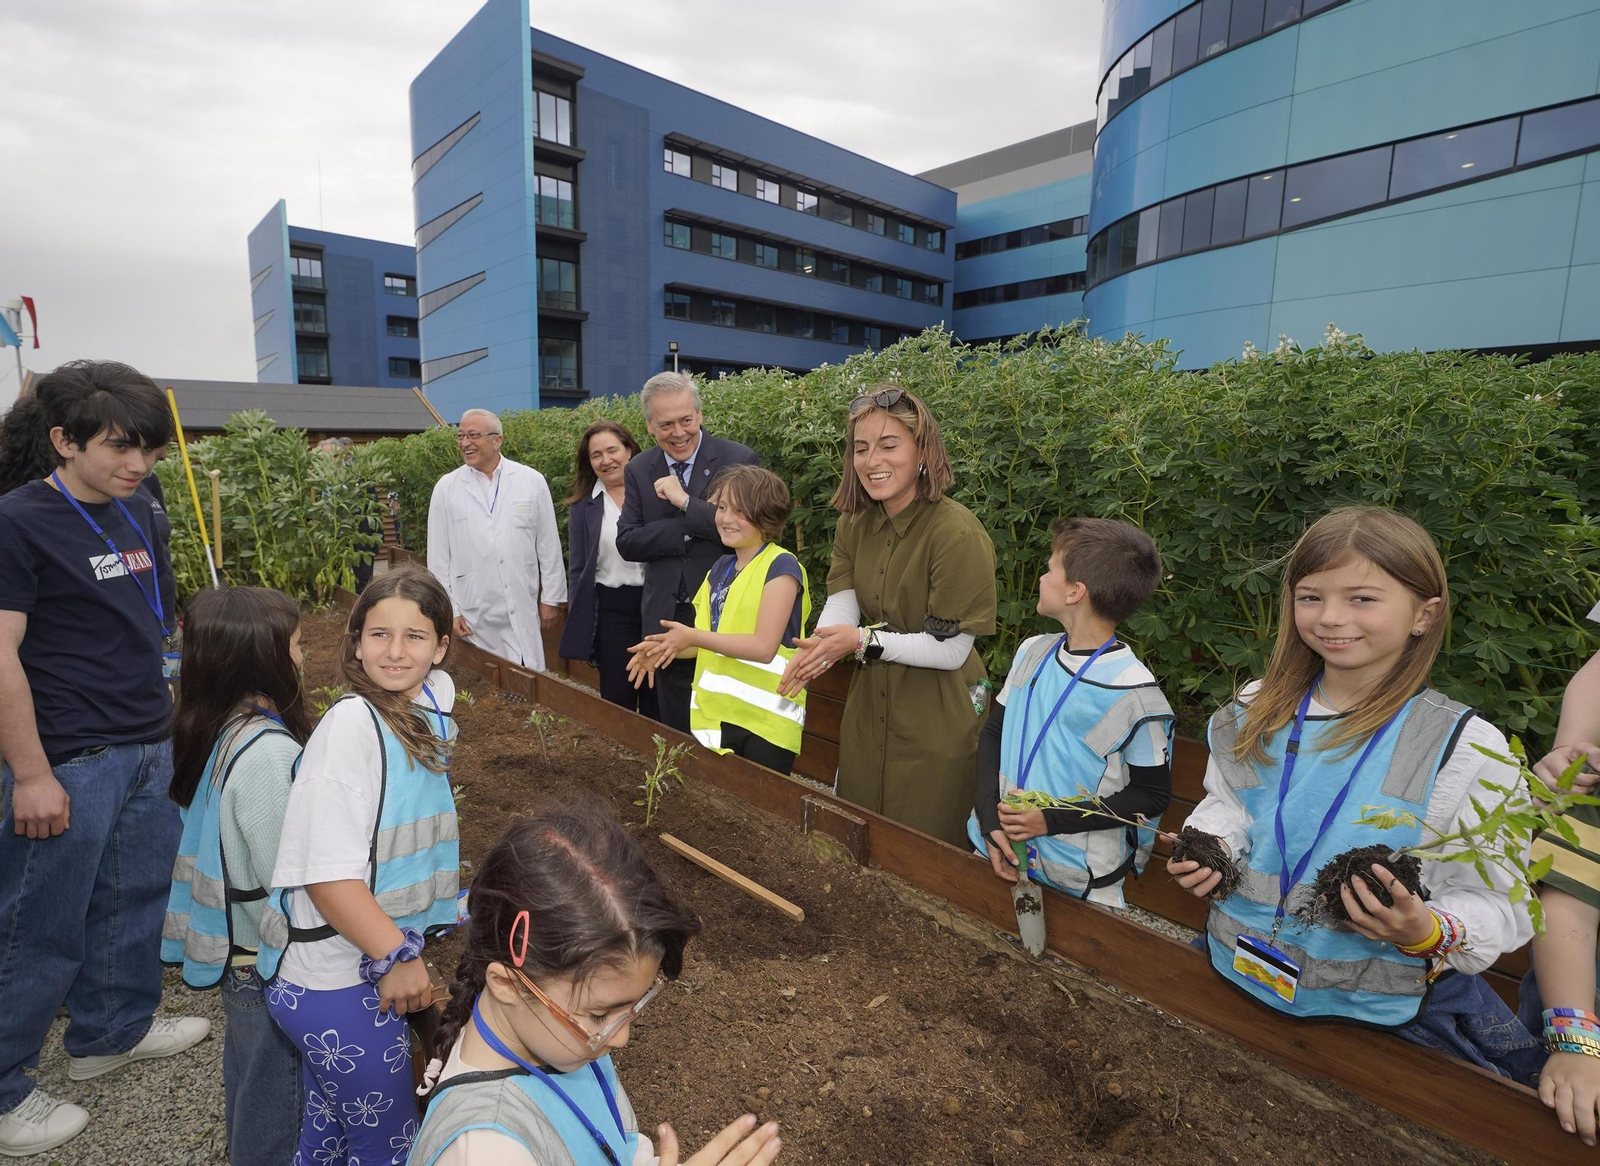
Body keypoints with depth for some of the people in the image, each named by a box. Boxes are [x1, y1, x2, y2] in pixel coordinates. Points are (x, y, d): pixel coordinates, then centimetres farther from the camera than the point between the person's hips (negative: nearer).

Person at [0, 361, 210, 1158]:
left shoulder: (137, 514, 9)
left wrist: (174, 718, 17)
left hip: (149, 748, 7)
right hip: (71, 762, -7)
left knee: (134, 899, 19)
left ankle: (111, 1031, 38)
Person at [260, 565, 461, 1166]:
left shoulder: (427, 714, 3)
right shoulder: (352, 723, -23)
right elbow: (328, 874, -25)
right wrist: (397, 955, -21)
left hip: (377, 965, 7)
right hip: (334, 978, -7)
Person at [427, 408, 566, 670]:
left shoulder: (532, 480, 2)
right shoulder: (446, 488, 4)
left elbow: (549, 545, 4)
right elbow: (438, 557, 5)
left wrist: (551, 598, 5)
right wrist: (449, 610, 2)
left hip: (523, 611, 0)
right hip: (473, 614, 0)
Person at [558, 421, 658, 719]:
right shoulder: (584, 505, 4)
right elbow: (577, 568, 7)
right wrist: (579, 626, 3)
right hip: (610, 608, 1)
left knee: (657, 695, 10)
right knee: (617, 698, 8)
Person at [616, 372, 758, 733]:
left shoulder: (738, 459, -7)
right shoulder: (638, 470, 5)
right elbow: (626, 542, -3)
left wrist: (686, 502, -21)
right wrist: (690, 529, -14)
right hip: (667, 618, 4)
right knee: (675, 729, 16)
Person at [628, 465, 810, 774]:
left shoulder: (780, 566, -12)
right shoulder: (720, 568, 12)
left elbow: (764, 646, -20)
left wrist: (693, 637, -23)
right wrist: (667, 647, -1)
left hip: (764, 722, -7)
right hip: (714, 716, 7)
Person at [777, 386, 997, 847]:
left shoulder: (958, 532, -22)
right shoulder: (854, 524, 0)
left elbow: (950, 650, -20)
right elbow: (841, 606, -7)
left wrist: (865, 641, -26)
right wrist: (820, 646, -28)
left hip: (936, 724, -6)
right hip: (868, 710, 6)